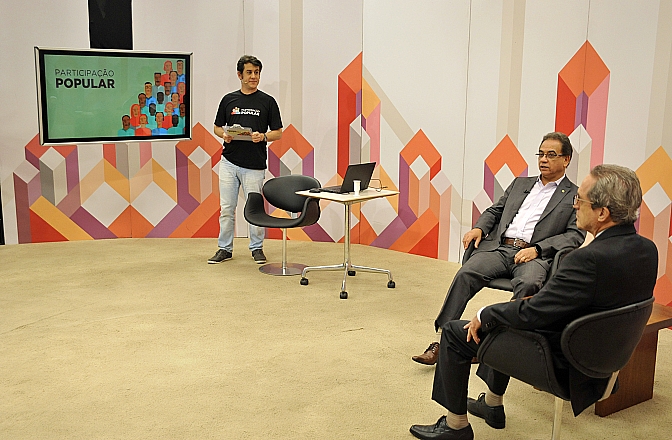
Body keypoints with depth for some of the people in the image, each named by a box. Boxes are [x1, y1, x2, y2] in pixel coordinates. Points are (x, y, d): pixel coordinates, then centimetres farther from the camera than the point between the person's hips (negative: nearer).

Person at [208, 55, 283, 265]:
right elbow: (217, 127, 15)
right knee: (226, 209, 6)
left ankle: (257, 248, 19)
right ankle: (225, 248, 17)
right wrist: (224, 135, -7)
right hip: (229, 162, 2)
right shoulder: (229, 99, 8)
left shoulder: (268, 101, 1)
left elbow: (278, 133, 2)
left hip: (254, 165, -2)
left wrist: (262, 136, -18)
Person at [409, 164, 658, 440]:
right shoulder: (647, 249, -6)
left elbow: (532, 313, -26)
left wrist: (484, 315, -10)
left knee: (455, 332, 3)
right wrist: (540, 301, 7)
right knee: (504, 316, 31)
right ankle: (492, 404, 44)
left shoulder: (591, 259, -33)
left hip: (562, 362, -9)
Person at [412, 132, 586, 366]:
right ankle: (441, 339, -23)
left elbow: (575, 235, 1)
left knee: (528, 284, -37)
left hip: (535, 255, -3)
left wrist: (537, 249, -13)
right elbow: (494, 210, 27)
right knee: (465, 273, -23)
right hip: (499, 247, 4)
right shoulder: (519, 184, 28)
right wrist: (479, 228, 4)